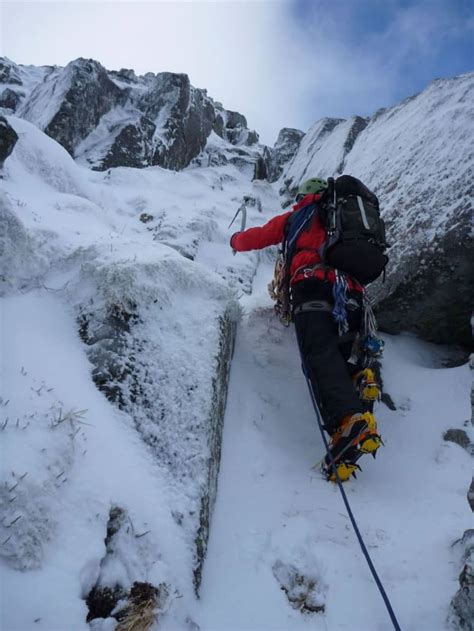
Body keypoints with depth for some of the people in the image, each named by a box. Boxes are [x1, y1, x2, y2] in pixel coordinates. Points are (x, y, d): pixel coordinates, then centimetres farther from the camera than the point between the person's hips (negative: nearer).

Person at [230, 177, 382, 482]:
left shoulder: (299, 216, 24)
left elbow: (256, 238, 29)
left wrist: (236, 239, 52)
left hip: (315, 286, -5)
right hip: (352, 294, 5)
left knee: (319, 354, -23)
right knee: (335, 359, 14)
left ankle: (348, 419, -45)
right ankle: (357, 381, -18)